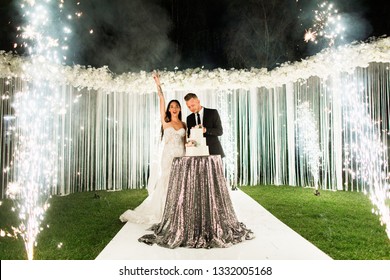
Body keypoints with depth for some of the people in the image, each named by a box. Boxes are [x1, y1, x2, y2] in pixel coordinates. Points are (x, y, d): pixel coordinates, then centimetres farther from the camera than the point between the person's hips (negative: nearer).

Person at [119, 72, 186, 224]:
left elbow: (185, 142, 14)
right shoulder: (165, 121, 3)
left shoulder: (184, 124, 11)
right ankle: (166, 212, 7)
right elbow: (162, 100, -4)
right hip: (169, 155, -3)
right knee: (167, 183, -2)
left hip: (181, 156, 3)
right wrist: (158, 84, -9)